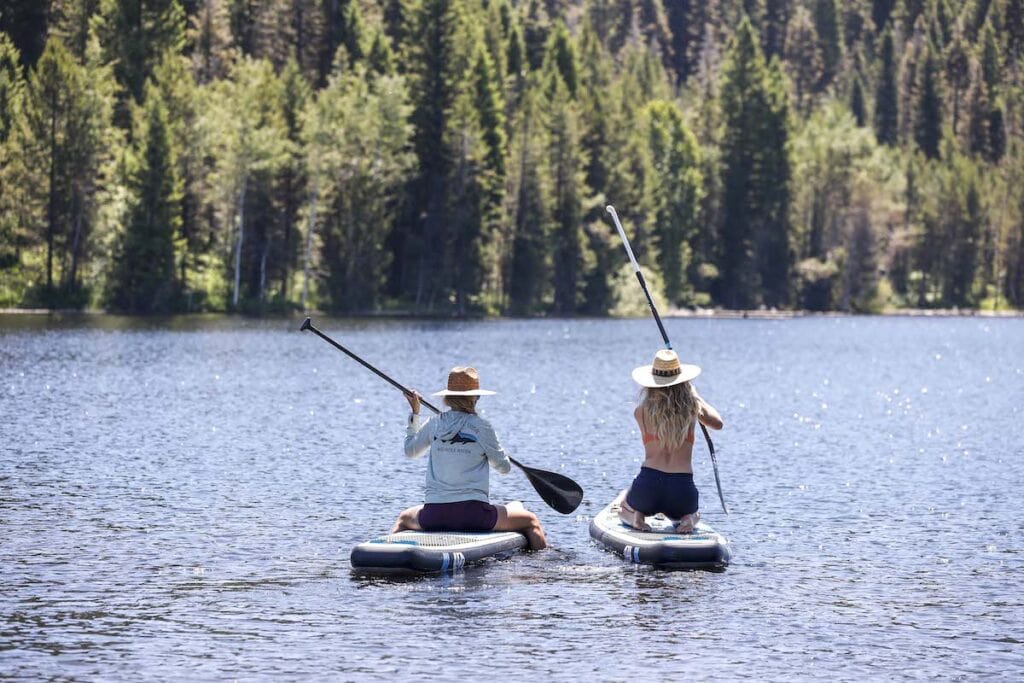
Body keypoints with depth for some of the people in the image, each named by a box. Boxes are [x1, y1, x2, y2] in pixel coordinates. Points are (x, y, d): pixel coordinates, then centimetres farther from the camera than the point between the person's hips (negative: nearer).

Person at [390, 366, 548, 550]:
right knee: (530, 521, 16)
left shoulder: (434, 424, 4)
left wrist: (414, 414, 30)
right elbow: (504, 467, 3)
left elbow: (410, 451, 22)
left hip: (433, 516, 4)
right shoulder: (481, 427, -6)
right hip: (473, 514, -4)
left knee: (403, 518, 37)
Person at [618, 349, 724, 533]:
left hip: (648, 485, -1)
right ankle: (688, 519, 2)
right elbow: (717, 423, 22)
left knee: (623, 505, 35)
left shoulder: (641, 410, -2)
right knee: (693, 513, 38)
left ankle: (636, 517, 1)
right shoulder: (692, 406, 0)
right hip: (683, 489, 1)